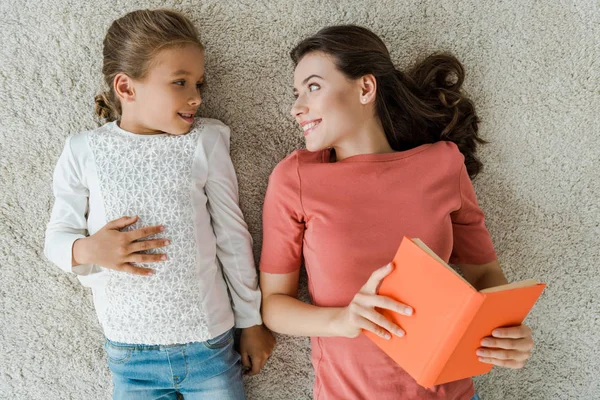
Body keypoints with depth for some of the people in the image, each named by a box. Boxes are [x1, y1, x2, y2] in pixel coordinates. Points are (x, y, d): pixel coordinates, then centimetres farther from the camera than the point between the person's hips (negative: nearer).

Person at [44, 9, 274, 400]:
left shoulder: (205, 141, -7)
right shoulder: (84, 151, -5)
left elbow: (232, 235, -1)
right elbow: (57, 235, 3)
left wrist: (252, 321, 5)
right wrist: (87, 250, -20)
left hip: (211, 346, 0)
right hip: (129, 355, 1)